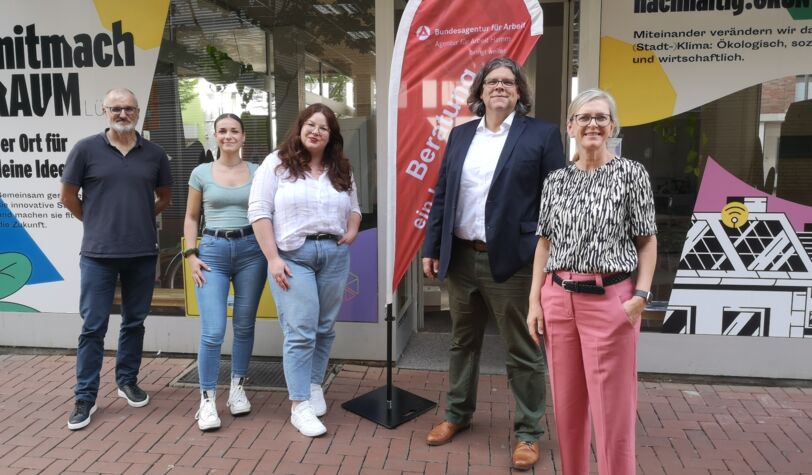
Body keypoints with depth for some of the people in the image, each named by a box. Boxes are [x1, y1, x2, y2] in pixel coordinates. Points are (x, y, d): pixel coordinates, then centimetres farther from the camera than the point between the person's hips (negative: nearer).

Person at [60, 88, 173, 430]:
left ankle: (127, 381, 29)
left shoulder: (154, 153, 4)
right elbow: (68, 196, 5)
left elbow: (164, 196, 17)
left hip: (143, 254, 2)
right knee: (93, 326, 2)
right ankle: (85, 397, 13)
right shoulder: (86, 149, -3)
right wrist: (95, 223, 11)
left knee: (134, 322, 13)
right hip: (98, 254, -2)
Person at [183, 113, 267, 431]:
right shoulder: (201, 173, 6)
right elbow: (191, 218, 11)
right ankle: (207, 400, 6)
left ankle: (238, 389, 26)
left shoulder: (257, 172, 6)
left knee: (244, 326, 10)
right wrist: (191, 255, 0)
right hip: (213, 251, -1)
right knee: (213, 331, -7)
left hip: (251, 249, 1)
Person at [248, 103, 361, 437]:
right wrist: (272, 258, -11)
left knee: (325, 328, 11)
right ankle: (299, 406, 3)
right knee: (300, 331, -6)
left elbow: (353, 208, 23)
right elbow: (259, 211, -6)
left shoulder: (341, 170, 13)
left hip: (335, 254, 5)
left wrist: (352, 232, 1)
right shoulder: (277, 163, -1)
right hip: (292, 255, -4)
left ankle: (314, 384, 30)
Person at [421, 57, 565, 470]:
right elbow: (441, 195, 12)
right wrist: (432, 247, 7)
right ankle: (458, 414, 37)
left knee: (523, 351, 7)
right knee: (462, 342, 18)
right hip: (461, 258, 5)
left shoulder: (541, 134, -2)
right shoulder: (460, 135, 11)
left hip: (512, 261, -4)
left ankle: (528, 432, 24)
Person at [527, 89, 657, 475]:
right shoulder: (555, 181, 9)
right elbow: (545, 243, 10)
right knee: (567, 402, 13)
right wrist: (535, 301, 5)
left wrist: (641, 295, -11)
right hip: (558, 298, 4)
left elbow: (647, 240, 0)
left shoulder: (630, 174, 0)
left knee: (612, 406, 2)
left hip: (610, 299, -3)